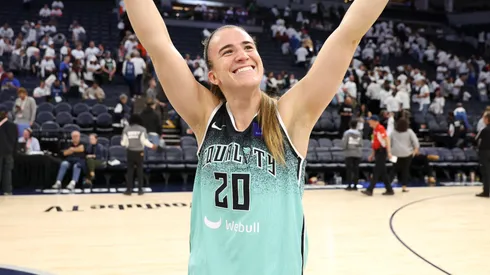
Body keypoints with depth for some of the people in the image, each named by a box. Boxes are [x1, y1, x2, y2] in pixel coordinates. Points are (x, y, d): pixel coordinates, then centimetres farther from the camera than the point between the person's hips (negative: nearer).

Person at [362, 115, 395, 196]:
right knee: (383, 173, 11)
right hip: (378, 152, 9)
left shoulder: (381, 128, -13)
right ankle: (389, 190, 16)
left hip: (382, 152, -9)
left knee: (376, 172, -8)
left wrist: (389, 152, -24)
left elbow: (387, 140, -19)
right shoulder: (375, 130, 14)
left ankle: (370, 190, -8)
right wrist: (372, 154, 22)